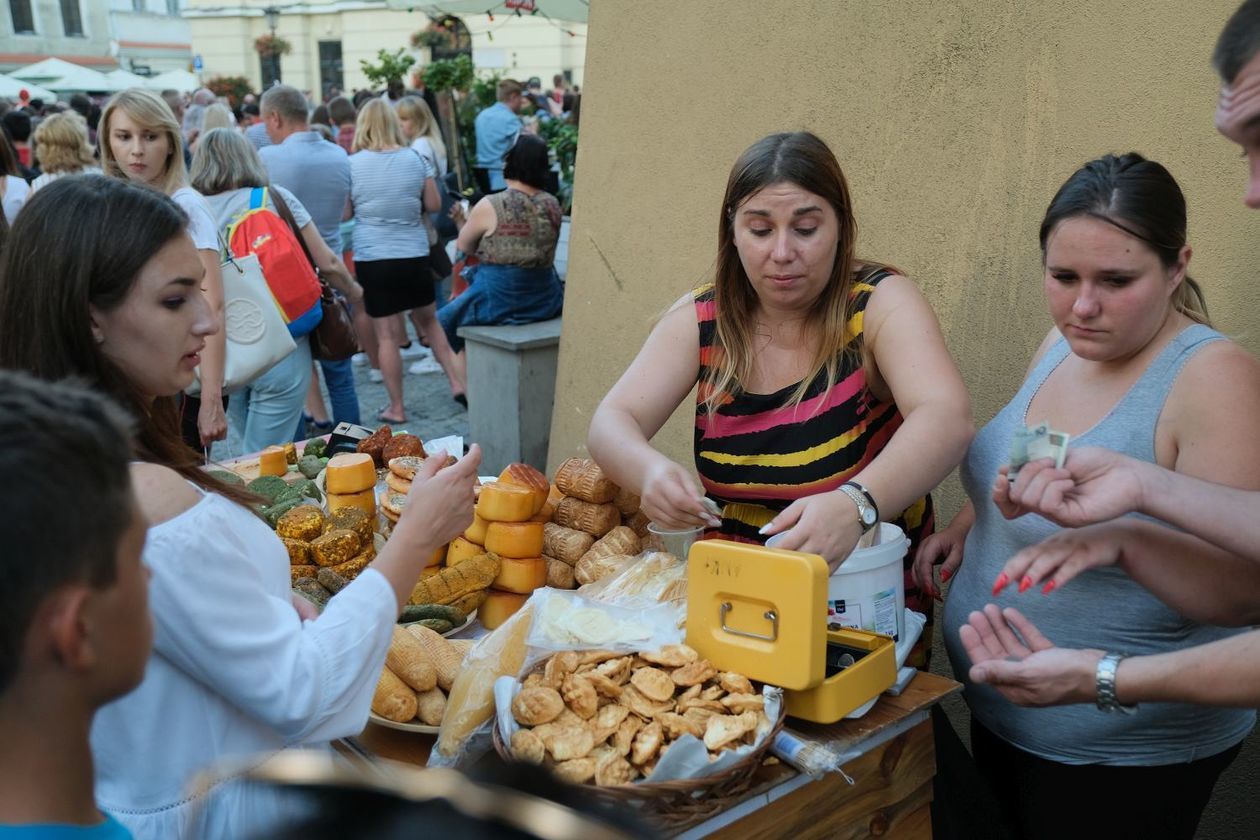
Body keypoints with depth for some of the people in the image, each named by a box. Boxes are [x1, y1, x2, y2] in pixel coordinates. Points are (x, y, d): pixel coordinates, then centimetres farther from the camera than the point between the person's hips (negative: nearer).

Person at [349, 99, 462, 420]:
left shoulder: (353, 164, -6)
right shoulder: (415, 159, 0)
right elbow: (434, 204, 6)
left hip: (371, 258, -2)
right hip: (415, 256, 2)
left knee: (386, 334, 4)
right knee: (428, 320, 21)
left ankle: (396, 407, 11)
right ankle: (456, 381, 17)